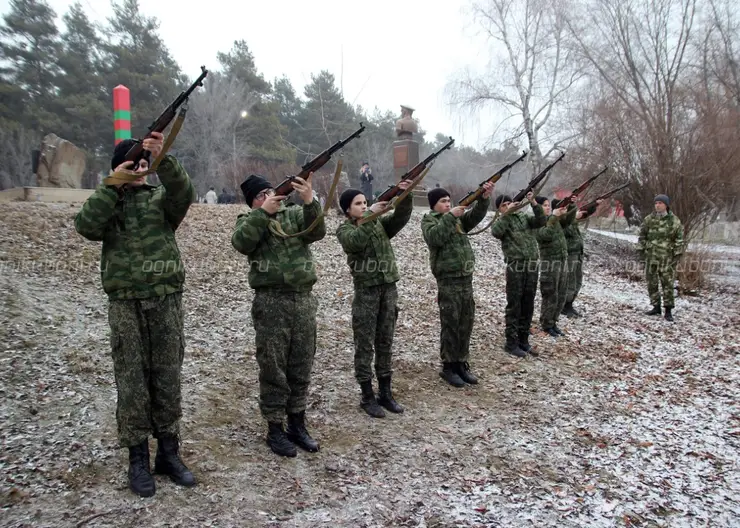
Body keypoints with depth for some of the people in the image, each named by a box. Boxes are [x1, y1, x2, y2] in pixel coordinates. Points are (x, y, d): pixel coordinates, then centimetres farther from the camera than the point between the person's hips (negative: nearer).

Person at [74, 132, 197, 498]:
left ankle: (168, 453, 18)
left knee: (168, 379, 6)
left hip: (167, 301, 1)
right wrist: (113, 185, -13)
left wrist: (164, 159, -30)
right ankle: (138, 459, 14)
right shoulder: (107, 202, 11)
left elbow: (184, 194, -14)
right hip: (125, 304, 0)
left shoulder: (162, 197, 9)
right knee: (131, 383, 3)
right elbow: (86, 226, -10)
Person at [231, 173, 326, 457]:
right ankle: (275, 428, 16)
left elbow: (317, 231, -9)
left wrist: (310, 201, -24)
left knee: (301, 367, 10)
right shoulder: (248, 221, 7)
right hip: (271, 302, -3)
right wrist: (264, 212, -20)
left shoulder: (296, 214, 11)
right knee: (273, 368, 3)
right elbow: (241, 243, -15)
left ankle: (297, 425, 23)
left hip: (304, 299, 3)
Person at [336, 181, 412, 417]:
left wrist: (405, 196, -22)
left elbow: (401, 217, -5)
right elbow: (356, 241, -23)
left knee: (385, 342, 11)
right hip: (366, 290, -4)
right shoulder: (344, 229, -1)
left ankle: (385, 393, 20)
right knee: (364, 345, 2)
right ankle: (367, 396, 10)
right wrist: (370, 216, -24)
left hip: (389, 287, 5)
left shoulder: (380, 222, 12)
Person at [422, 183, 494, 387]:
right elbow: (434, 238, -20)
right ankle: (448, 367, 8)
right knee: (451, 324, -2)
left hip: (466, 277, 6)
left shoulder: (458, 218, 15)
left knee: (466, 323, 10)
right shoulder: (428, 220, 0)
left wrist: (484, 198, -19)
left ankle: (461, 363, 20)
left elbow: (476, 215, -2)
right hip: (448, 279, -6)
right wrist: (450, 217, -23)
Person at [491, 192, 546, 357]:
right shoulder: (501, 221, 5)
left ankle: (523, 340, 20)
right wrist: (507, 213, -17)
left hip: (532, 267, 4)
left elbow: (541, 221, -2)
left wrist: (534, 203, -12)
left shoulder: (525, 217, 15)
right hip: (515, 268, -4)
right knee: (514, 306, -1)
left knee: (528, 306, 10)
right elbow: (496, 232, -18)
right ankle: (511, 343, 6)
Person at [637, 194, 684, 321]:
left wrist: (677, 254, -4)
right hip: (651, 256, 3)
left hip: (667, 257, -3)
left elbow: (679, 239, 0)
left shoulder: (674, 221, -2)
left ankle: (668, 310, 2)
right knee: (651, 282, 8)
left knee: (667, 283, -4)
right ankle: (656, 306, 21)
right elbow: (642, 235, 10)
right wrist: (641, 250, 5)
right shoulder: (649, 219, 5)